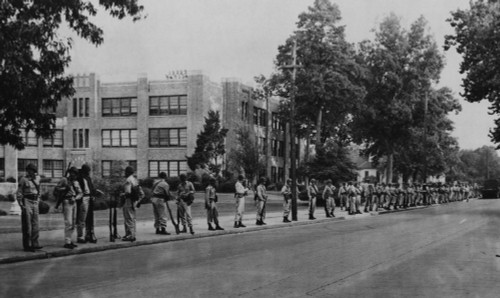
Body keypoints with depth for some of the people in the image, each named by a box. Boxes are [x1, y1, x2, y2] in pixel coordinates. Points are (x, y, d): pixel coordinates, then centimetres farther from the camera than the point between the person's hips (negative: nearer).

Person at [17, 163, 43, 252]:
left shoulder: (37, 178, 9)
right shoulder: (23, 180, -8)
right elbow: (19, 193, -7)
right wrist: (21, 205, -13)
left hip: (35, 202, 6)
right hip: (26, 202, -6)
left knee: (35, 224, 8)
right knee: (27, 225, -4)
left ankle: (34, 244, 15)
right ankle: (27, 245, 0)